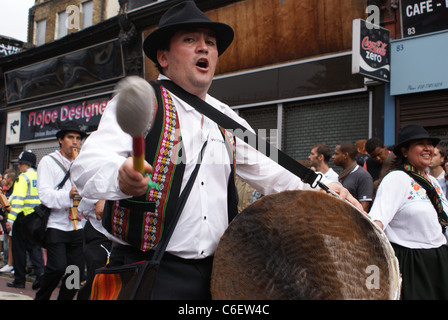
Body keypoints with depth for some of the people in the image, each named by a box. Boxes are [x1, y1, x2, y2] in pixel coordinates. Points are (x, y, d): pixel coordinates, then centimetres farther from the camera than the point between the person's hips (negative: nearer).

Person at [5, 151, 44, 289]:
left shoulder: (23, 178, -11)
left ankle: (19, 280, 12)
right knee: (34, 247, 12)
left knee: (19, 248, 6)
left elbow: (18, 199, -20)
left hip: (23, 217, -6)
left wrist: (11, 219, -22)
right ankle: (40, 273, -6)